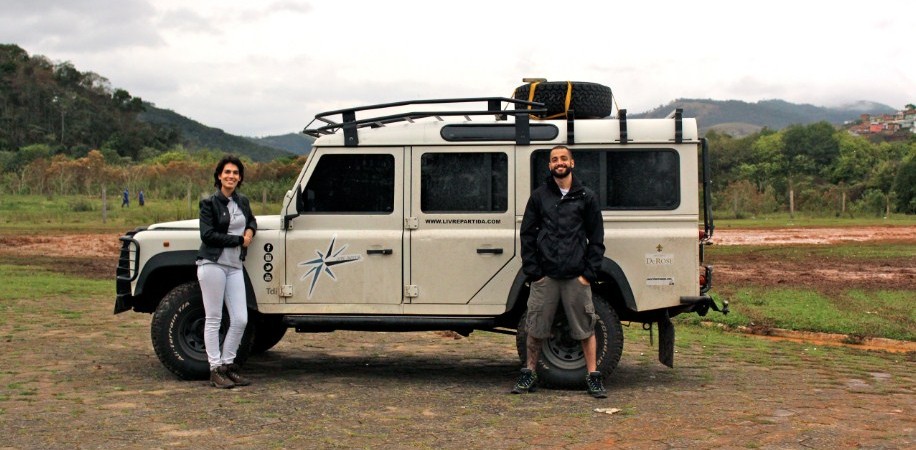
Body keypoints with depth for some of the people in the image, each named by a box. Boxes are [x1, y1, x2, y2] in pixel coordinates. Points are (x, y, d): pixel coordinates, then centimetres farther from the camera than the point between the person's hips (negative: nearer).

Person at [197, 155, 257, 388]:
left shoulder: (243, 201, 13)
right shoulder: (210, 203, -4)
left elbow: (251, 220, 32)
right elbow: (207, 235, -12)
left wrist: (250, 231, 8)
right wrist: (239, 240, -11)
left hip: (235, 266, 6)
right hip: (213, 263, -6)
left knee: (240, 319, 1)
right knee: (214, 319, -1)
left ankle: (228, 365, 15)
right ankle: (215, 370, 3)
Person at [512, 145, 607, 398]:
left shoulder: (587, 197, 6)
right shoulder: (539, 197, 7)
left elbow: (597, 238, 6)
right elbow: (527, 235, 7)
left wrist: (589, 273, -4)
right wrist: (532, 271, -3)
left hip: (577, 276, 0)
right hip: (544, 275, 1)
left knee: (586, 327, 2)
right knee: (535, 329, 4)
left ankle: (593, 376, 11)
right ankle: (529, 375, 16)